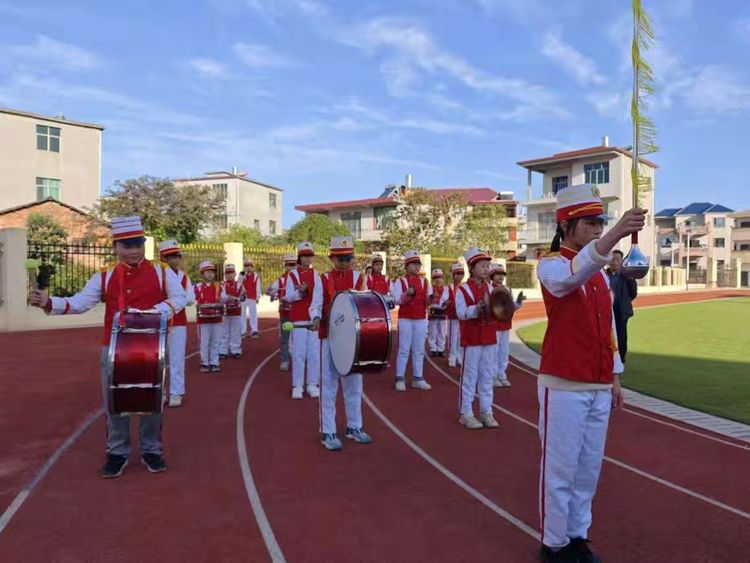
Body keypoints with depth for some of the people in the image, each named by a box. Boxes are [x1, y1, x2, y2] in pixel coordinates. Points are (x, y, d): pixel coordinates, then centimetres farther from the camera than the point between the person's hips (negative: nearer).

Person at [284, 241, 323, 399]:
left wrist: (317, 317, -14)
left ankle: (313, 384, 12)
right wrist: (300, 291, -21)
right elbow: (288, 297, -3)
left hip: (314, 319, 2)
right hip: (298, 319, -1)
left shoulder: (316, 276, 7)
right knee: (298, 353, 0)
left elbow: (318, 299, -3)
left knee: (314, 353, 3)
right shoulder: (292, 275, 3)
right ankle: (297, 386, 7)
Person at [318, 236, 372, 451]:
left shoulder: (359, 278, 5)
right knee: (329, 385, 1)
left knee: (354, 384, 13)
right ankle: (328, 432, 9)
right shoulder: (323, 279, 0)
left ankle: (354, 427, 27)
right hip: (330, 336, -3)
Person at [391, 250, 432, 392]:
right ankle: (399, 379, 4)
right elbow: (397, 300, -11)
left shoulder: (424, 281, 9)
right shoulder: (400, 281, -1)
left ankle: (418, 378, 14)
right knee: (404, 349, -1)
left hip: (421, 320, 4)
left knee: (419, 350, 7)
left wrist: (429, 299, -13)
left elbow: (428, 302, 9)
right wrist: (407, 293, -27)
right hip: (405, 319, -4)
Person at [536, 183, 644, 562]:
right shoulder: (550, 266, -9)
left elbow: (607, 326, 18)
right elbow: (573, 275, -34)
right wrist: (615, 235, -47)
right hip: (563, 387, -7)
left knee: (588, 468, 15)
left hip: (599, 388, 7)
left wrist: (615, 378, 17)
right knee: (560, 470, 3)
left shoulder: (599, 272, 14)